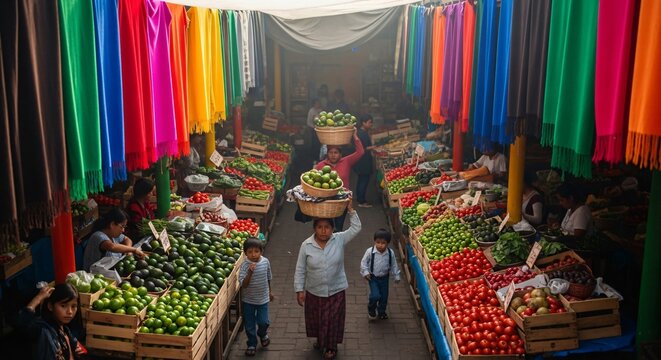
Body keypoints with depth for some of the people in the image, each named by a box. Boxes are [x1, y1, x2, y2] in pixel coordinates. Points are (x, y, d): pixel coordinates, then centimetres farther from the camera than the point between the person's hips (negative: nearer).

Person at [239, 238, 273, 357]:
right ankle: (252, 344, 32)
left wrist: (269, 291, 16)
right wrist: (250, 272, -40)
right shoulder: (245, 266, -20)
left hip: (263, 299, 1)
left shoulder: (265, 262, -10)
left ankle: (262, 334, 38)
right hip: (248, 300, -1)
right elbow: (243, 284, -27)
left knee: (263, 322, 4)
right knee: (249, 324, 11)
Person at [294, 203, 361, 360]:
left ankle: (331, 346, 38)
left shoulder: (340, 240, -12)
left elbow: (356, 228, -16)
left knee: (333, 320, 14)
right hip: (313, 292, 1)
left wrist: (350, 209, -23)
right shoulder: (306, 245, -13)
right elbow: (300, 270, -7)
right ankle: (320, 340, 49)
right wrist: (299, 290, -7)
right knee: (316, 319, 21)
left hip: (336, 291, -1)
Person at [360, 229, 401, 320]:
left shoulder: (390, 253, -11)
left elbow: (394, 265, 2)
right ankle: (371, 309, 17)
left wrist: (396, 276, 6)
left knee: (384, 296, 12)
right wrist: (365, 272, -12)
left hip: (384, 278, 3)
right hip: (373, 277, -3)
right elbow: (364, 262, -5)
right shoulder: (370, 251, -18)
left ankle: (382, 311, 38)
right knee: (375, 295, -13)